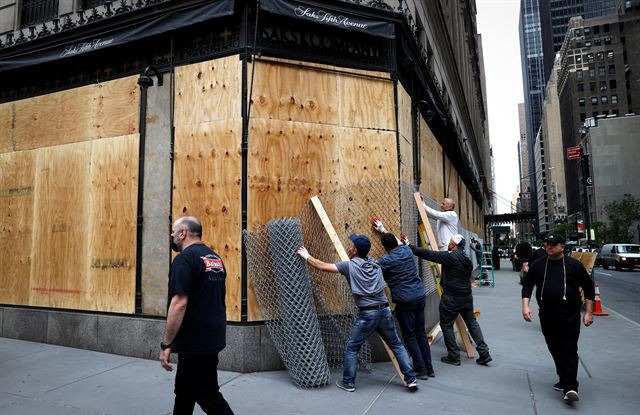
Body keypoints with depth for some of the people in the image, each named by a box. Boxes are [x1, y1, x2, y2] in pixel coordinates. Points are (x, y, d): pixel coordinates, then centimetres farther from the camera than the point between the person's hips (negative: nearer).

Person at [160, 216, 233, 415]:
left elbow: (180, 303, -24)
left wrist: (166, 344, -18)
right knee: (184, 391, 22)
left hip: (196, 342, -9)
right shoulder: (215, 258, 11)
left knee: (208, 396, 2)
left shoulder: (185, 259, -16)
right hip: (211, 338, 9)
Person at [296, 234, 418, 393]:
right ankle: (411, 379, 18)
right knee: (396, 345, 17)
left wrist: (306, 256, 13)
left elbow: (323, 266, 0)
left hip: (366, 314, -4)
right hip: (385, 310, 5)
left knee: (351, 348, 13)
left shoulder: (350, 265, -4)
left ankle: (348, 382, 20)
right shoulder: (375, 263, 9)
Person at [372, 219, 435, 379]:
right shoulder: (406, 250, 3)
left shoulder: (386, 261, -13)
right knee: (421, 333, 17)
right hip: (420, 296, 7)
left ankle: (421, 370, 12)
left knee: (410, 336, 7)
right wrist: (382, 229, 37)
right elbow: (397, 241, 25)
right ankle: (429, 369, 25)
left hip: (405, 301, -6)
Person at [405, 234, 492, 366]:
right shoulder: (467, 260, 10)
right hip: (467, 297, 8)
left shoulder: (450, 257, -16)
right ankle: (484, 353, 16)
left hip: (451, 298, -8)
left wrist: (410, 247, -14)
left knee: (446, 325, 5)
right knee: (472, 323, 16)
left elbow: (428, 254, -19)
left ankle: (454, 357, 12)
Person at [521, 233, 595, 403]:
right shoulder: (537, 265, 6)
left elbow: (588, 288, 4)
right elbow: (527, 285, 8)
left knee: (569, 350, -6)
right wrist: (525, 306, -4)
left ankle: (570, 387, -6)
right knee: (555, 350, 11)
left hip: (569, 316, -3)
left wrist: (589, 312, 1)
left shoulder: (574, 265, -1)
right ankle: (564, 380, 26)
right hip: (547, 316, 4)